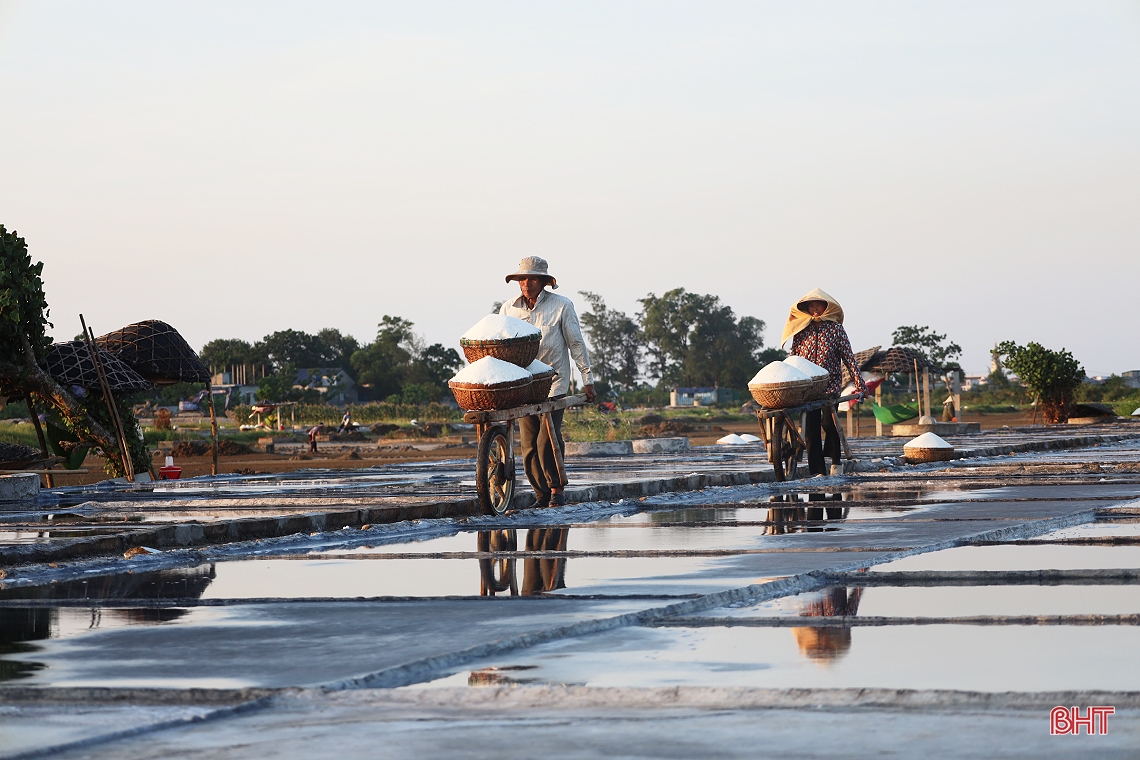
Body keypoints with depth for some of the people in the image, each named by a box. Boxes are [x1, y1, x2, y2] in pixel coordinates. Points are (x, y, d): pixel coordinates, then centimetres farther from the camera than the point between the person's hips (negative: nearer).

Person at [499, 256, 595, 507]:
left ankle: (557, 489, 1)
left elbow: (576, 343, 4)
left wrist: (587, 378, 3)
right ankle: (541, 494, 9)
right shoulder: (508, 309, 7)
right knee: (528, 443, 0)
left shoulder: (561, 306, -1)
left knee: (548, 438, -13)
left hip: (553, 384, -3)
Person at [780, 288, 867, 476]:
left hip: (830, 386, -2)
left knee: (829, 422, -15)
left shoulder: (835, 329, 1)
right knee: (811, 428, -3)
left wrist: (860, 385, -7)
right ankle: (817, 471, 2)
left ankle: (836, 461, 9)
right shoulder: (801, 330, 8)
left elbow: (849, 358, -1)